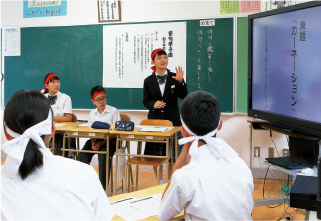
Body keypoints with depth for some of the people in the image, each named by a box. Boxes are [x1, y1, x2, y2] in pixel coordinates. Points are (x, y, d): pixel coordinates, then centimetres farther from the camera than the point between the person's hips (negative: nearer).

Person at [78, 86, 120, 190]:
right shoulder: (92, 113, 12)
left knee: (103, 155, -33)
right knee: (82, 155, -20)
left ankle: (103, 187, -21)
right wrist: (93, 142, -10)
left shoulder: (113, 111, -3)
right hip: (96, 138, 5)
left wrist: (101, 143, -17)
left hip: (110, 139, -5)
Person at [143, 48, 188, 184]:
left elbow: (183, 96, -5)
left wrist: (181, 82, -20)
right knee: (155, 154, 7)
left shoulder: (174, 77, 1)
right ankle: (160, 182, 23)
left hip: (172, 119, -1)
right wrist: (154, 104, -15)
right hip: (155, 120, 1)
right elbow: (145, 101, 6)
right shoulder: (148, 81, 4)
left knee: (173, 154, 3)